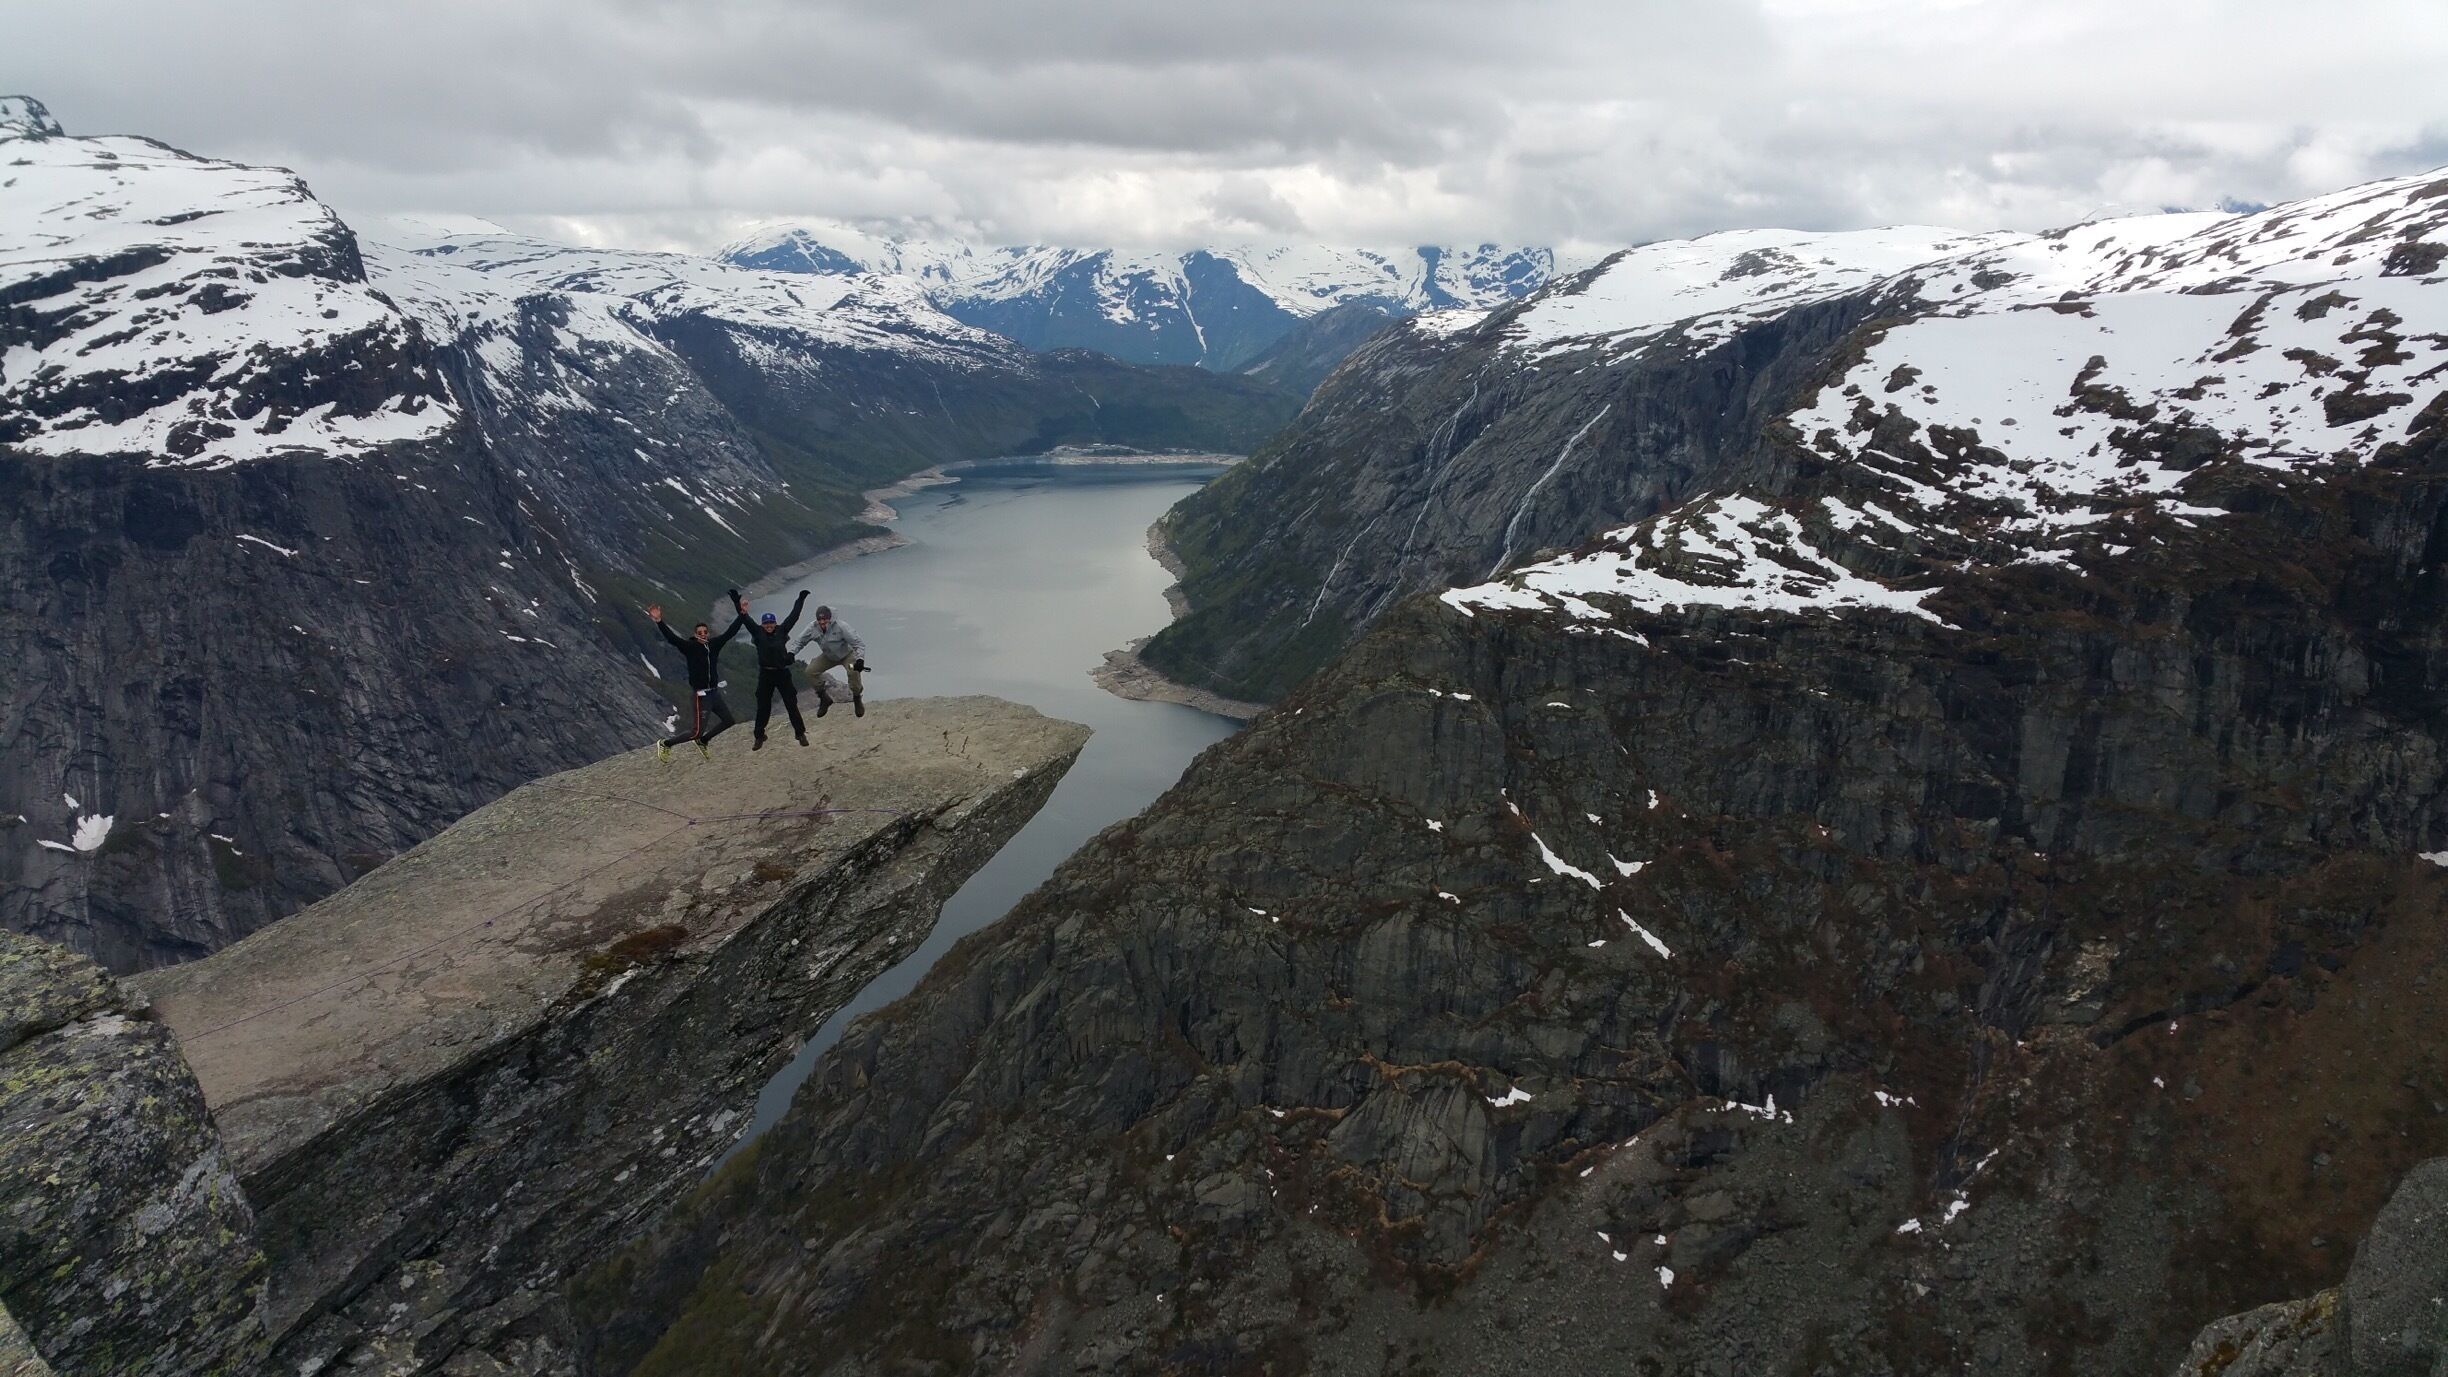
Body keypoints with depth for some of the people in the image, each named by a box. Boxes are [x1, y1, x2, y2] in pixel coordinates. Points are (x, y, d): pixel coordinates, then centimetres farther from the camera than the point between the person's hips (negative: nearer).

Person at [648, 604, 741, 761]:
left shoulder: (714, 644, 1)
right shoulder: (690, 647, -14)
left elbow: (730, 632, 7)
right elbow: (671, 638, -27)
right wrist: (659, 622, -41)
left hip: (714, 693, 7)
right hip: (700, 696, -7)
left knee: (729, 721, 18)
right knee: (696, 732, -5)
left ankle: (703, 741, 35)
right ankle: (665, 744, 14)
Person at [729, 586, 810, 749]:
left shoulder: (781, 631, 2)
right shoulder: (758, 632, 1)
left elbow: (793, 616, 6)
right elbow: (745, 619, -6)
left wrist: (801, 600, 7)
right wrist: (737, 604, -16)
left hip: (782, 673, 0)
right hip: (765, 675, 0)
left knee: (791, 705, 5)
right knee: (762, 707, 7)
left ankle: (800, 733, 15)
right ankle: (759, 737, 17)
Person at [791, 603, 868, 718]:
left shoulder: (841, 627, -34)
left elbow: (859, 644, -32)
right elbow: (800, 642, -5)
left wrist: (860, 659, -47)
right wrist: (791, 653, -23)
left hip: (847, 655, -5)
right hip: (828, 657, 5)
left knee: (854, 672, -33)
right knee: (810, 671, -12)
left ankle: (857, 699, -7)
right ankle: (824, 698, 7)